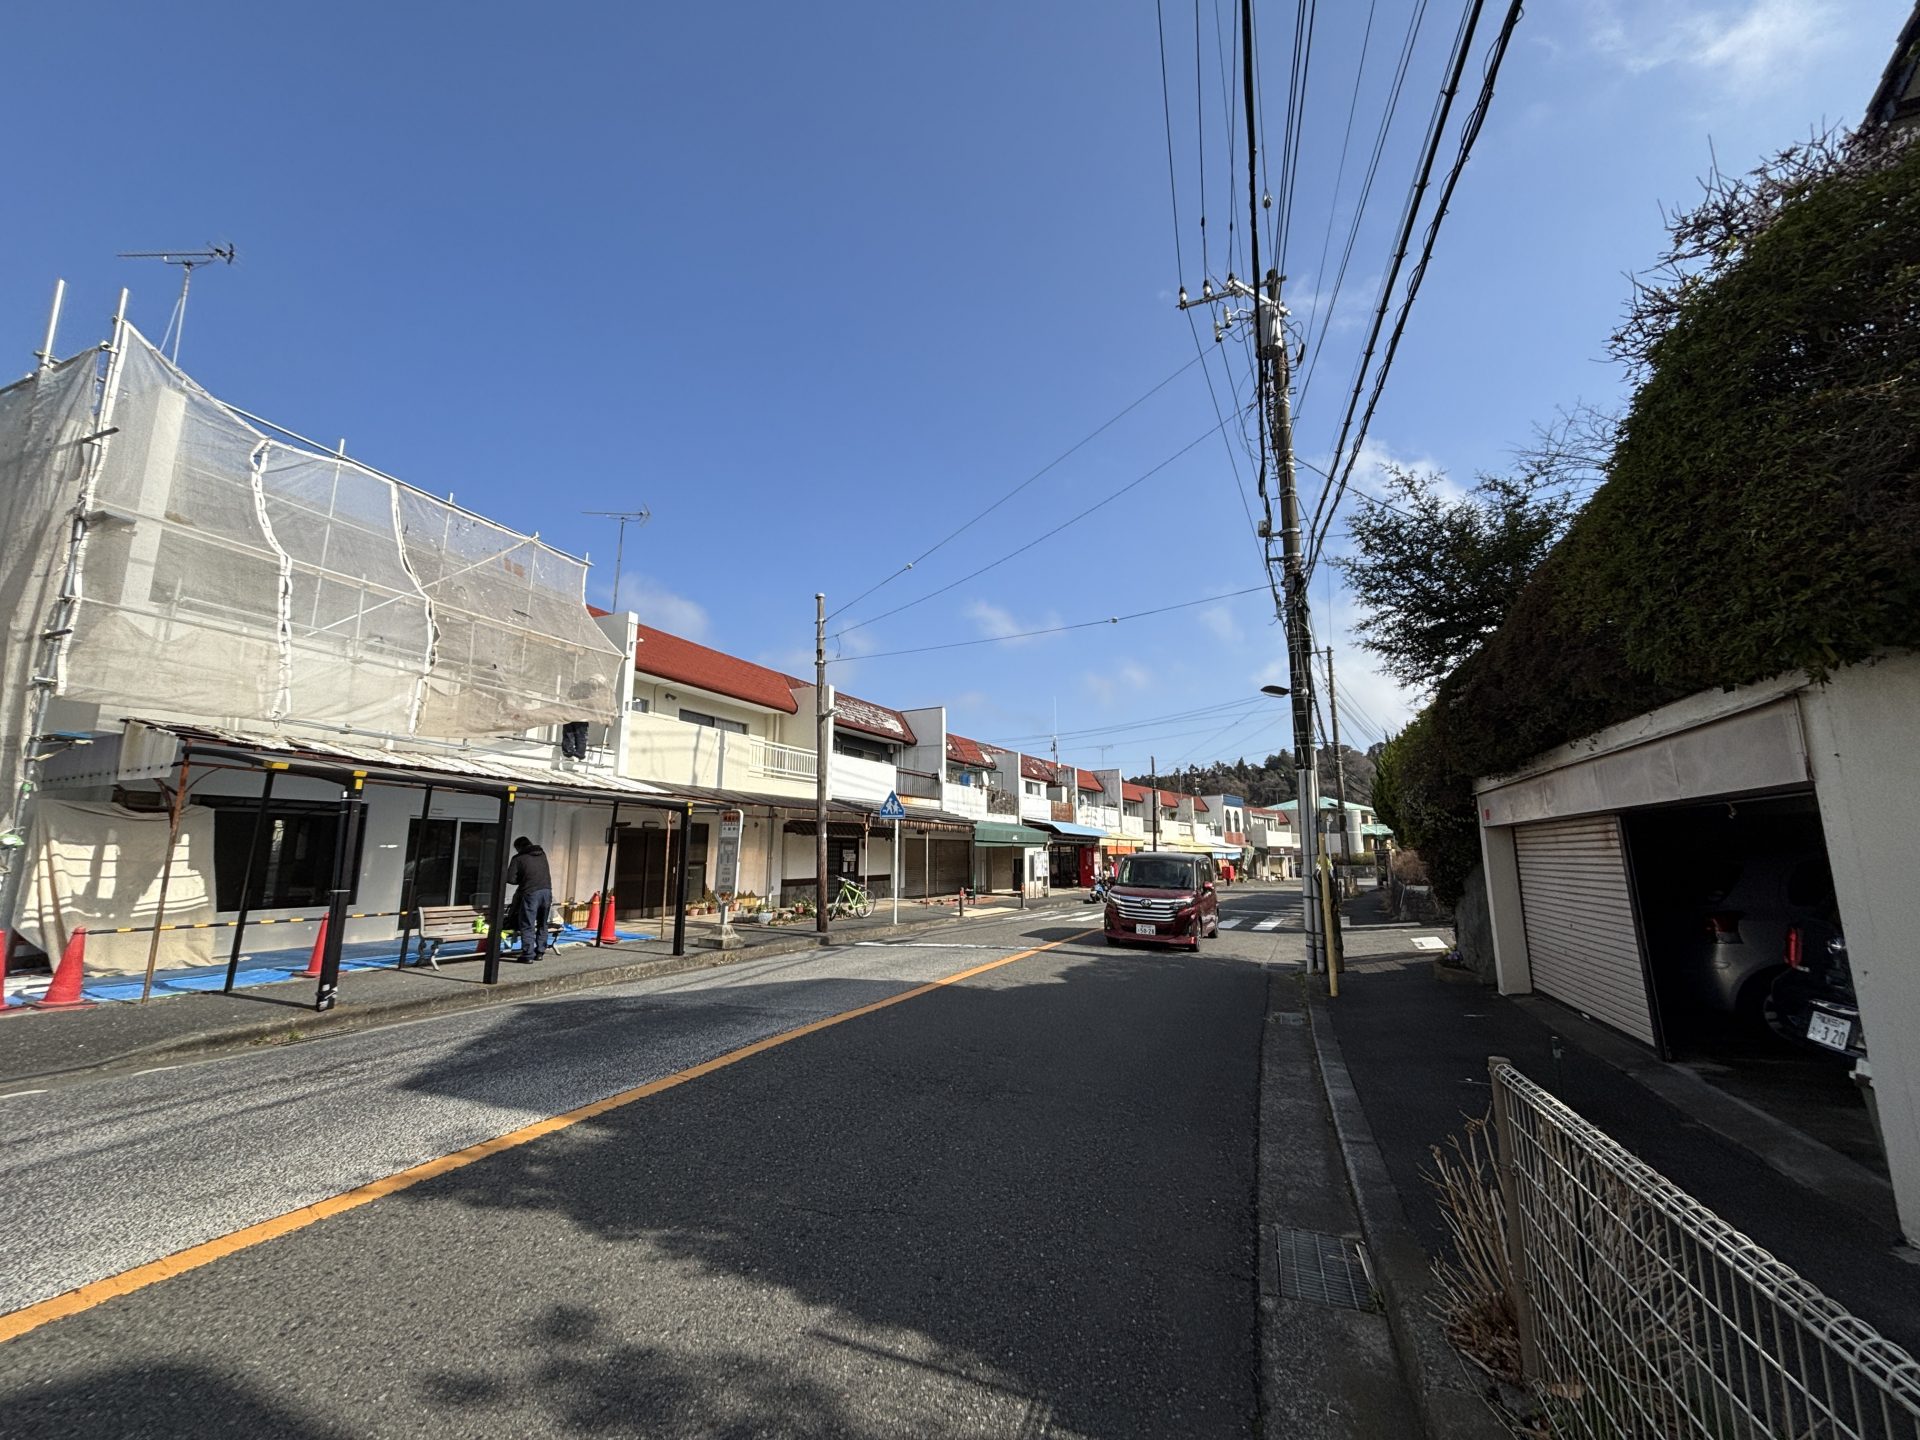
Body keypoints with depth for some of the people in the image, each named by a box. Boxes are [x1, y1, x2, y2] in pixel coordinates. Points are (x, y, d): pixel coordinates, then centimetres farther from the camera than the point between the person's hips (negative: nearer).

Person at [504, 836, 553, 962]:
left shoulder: (518, 858, 0)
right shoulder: (542, 854, 15)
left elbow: (510, 879, -4)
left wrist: (521, 879, 15)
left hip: (531, 893, -5)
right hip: (547, 891, 5)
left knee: (527, 925, 2)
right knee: (542, 924, 17)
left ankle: (528, 955, 0)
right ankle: (540, 952, 23)